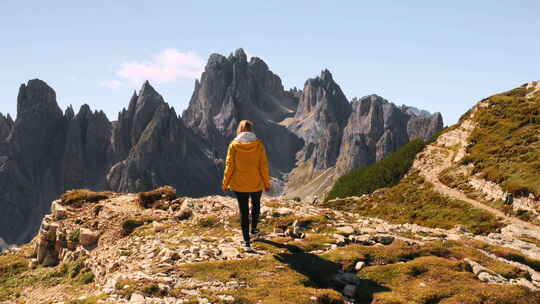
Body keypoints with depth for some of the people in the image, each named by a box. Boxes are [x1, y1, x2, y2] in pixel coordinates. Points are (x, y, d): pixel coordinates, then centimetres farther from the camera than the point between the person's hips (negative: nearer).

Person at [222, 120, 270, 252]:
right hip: (256, 183, 1)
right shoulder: (258, 144, -8)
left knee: (243, 211, 7)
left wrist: (225, 183, 5)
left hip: (239, 184, -1)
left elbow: (229, 166, -6)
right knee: (256, 204, 27)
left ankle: (247, 242, 7)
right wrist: (266, 183, 4)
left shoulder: (234, 145, -8)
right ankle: (254, 230, 43)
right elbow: (263, 166, -6)